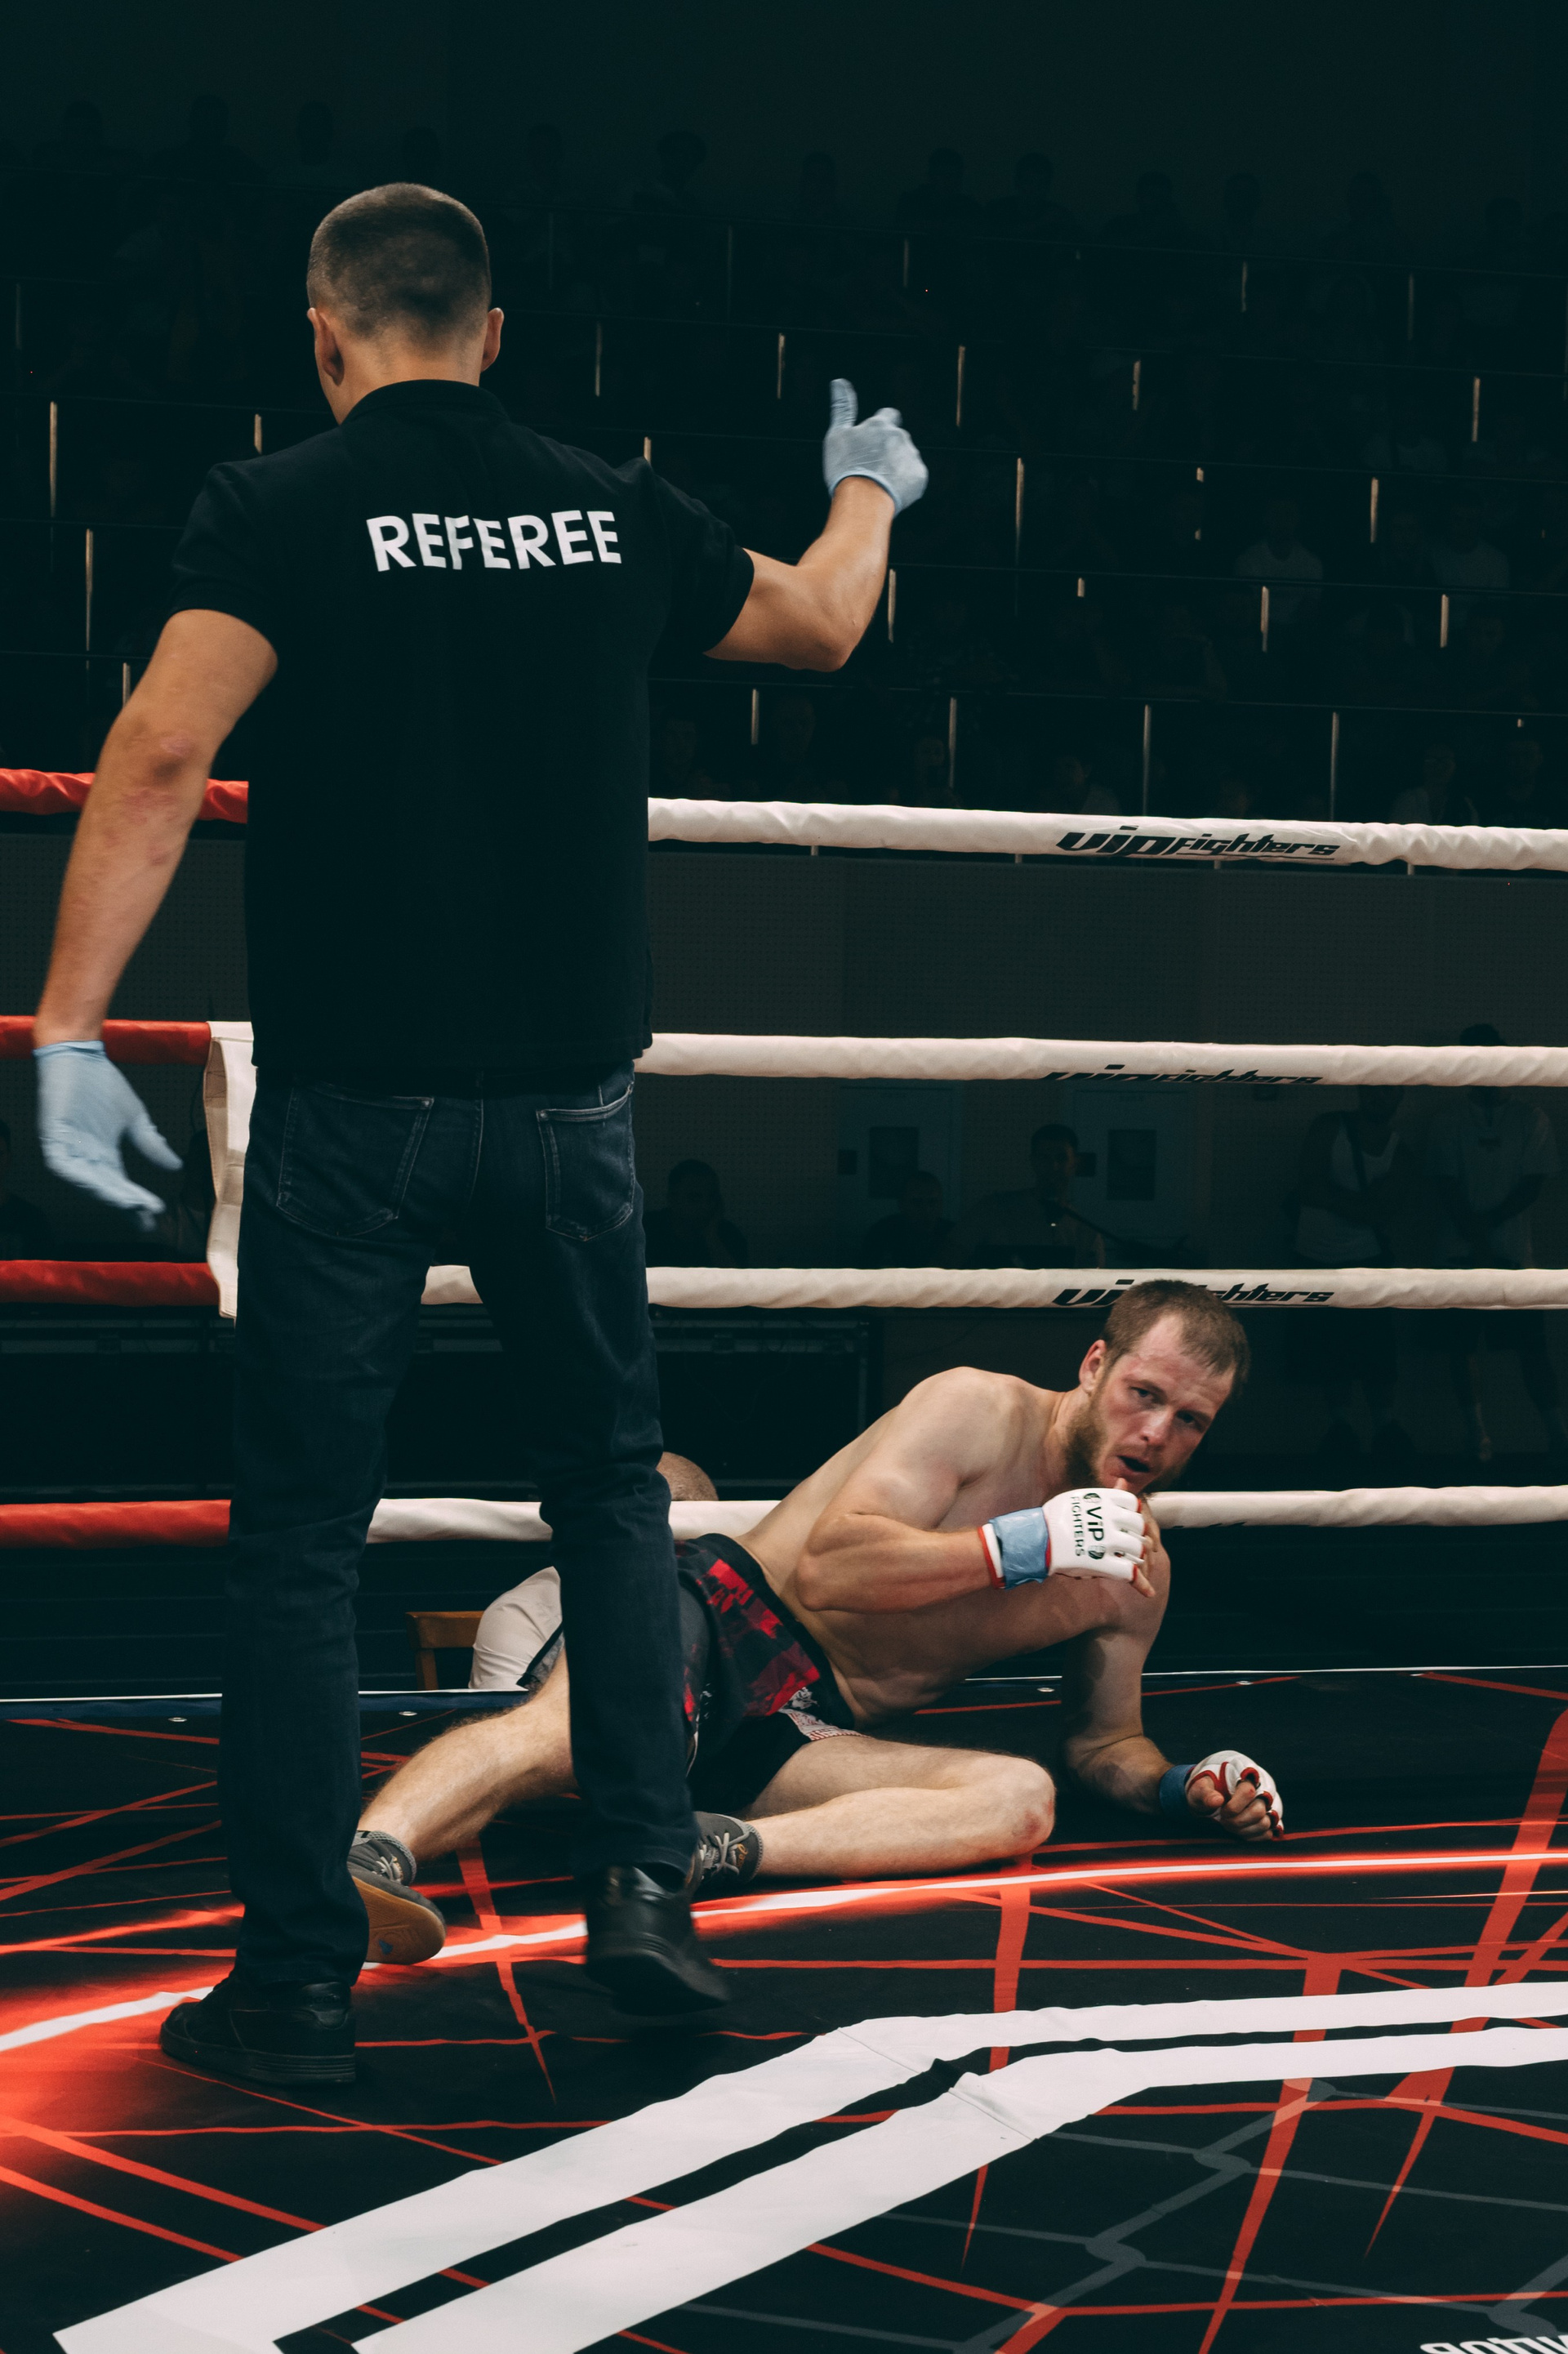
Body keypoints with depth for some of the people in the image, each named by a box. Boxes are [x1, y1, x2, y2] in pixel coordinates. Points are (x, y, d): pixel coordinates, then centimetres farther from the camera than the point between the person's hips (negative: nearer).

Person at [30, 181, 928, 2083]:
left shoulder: (279, 511, -6)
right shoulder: (615, 513, 6)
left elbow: (160, 756, -20)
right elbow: (823, 626, 25)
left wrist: (68, 1029, -20)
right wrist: (869, 489, 46)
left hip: (351, 1103, -3)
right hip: (565, 1095, 3)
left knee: (301, 1536, 5)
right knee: (613, 1487, 20)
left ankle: (299, 1978, 7)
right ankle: (643, 1880, 11)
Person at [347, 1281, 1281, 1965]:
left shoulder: (1137, 1575, 15)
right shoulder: (980, 1410, -3)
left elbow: (1104, 1741, 27)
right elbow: (830, 1565, -13)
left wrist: (1185, 1788, 5)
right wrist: (1019, 1548, -18)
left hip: (817, 1738, 4)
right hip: (732, 1625, -4)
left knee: (1021, 1796, -27)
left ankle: (730, 1848, -47)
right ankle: (373, 1855, -62)